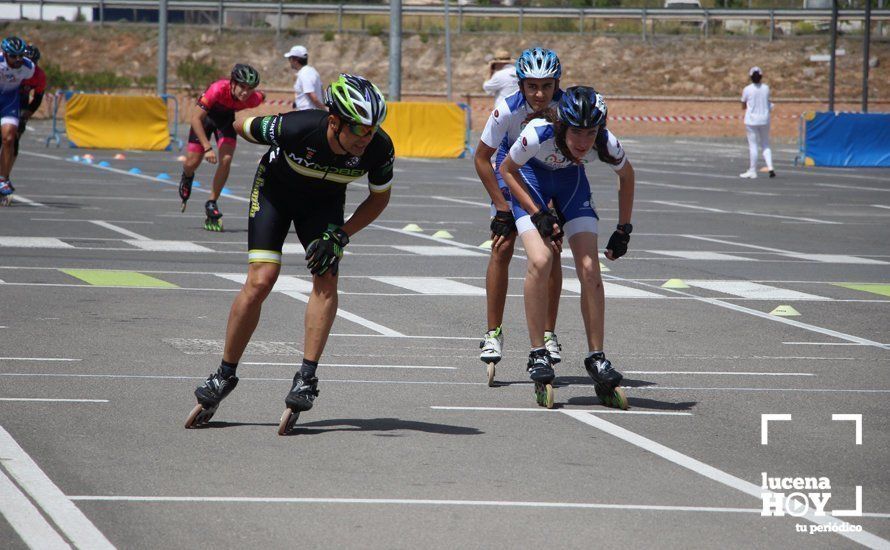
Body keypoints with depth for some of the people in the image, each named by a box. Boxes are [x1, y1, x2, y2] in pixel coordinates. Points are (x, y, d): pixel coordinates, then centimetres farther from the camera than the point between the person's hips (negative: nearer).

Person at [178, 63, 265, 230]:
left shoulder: (254, 99, -32)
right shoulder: (219, 89, -42)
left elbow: (264, 98, -4)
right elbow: (196, 119, -38)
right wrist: (207, 148, -45)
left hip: (227, 118, 2)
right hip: (206, 114, -2)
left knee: (226, 160, -17)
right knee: (192, 163, -1)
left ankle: (211, 205, -3)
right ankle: (187, 177, 38)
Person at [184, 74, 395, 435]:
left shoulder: (379, 148, -30)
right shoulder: (296, 128, -38)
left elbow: (380, 198, -10)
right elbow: (244, 126, -17)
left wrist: (341, 234, -20)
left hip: (324, 202, 2)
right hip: (276, 190, -2)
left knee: (326, 277, -19)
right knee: (261, 281, -14)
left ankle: (306, 377, -15)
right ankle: (225, 374, 0)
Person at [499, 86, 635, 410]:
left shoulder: (605, 143, -30)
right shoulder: (539, 134, -38)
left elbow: (626, 176, -5)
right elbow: (507, 170, -16)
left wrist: (623, 230, -3)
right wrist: (537, 214, -23)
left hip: (571, 180, 2)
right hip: (531, 178, -2)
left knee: (589, 268, -12)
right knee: (541, 260, -23)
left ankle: (596, 359, -1)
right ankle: (538, 354, -12)